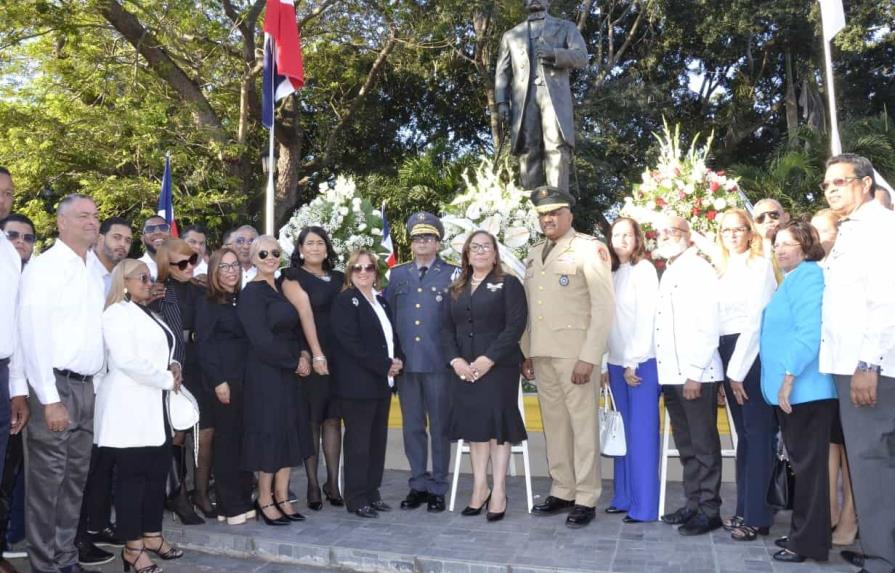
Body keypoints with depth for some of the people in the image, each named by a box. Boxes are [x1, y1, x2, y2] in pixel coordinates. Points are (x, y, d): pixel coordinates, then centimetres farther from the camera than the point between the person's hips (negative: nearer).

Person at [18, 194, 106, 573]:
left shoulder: (95, 270, 13)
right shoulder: (43, 267, -8)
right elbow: (33, 335, -14)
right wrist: (49, 400, -17)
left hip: (86, 386, 7)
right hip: (55, 386, -7)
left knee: (75, 477, 13)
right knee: (47, 480, 0)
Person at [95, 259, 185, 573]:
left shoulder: (149, 314, 19)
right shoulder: (117, 313, -8)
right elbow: (127, 360, -19)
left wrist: (174, 365, 3)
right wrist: (167, 379, -12)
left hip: (154, 406, 9)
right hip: (130, 408, -9)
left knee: (158, 472, 10)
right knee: (132, 475, -3)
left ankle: (152, 536, 21)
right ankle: (132, 546, 5)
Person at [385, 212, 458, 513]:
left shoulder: (452, 274, 2)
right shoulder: (397, 274, 12)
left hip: (438, 363, -3)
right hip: (406, 362, 3)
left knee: (439, 426, 4)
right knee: (412, 426, 10)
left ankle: (437, 488, 15)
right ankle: (418, 484, 22)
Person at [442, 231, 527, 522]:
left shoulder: (508, 284, 0)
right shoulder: (457, 289, 16)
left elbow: (516, 325, -10)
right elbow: (448, 328, 10)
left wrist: (488, 359, -17)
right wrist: (455, 360, -7)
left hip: (499, 367, -4)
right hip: (465, 369, 4)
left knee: (497, 423, -2)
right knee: (474, 424, 7)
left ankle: (499, 492, 7)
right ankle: (480, 488, 16)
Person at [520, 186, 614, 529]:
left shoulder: (589, 248, -5)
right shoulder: (534, 255, 16)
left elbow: (604, 306, -10)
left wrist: (589, 356, -16)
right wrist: (526, 352, 10)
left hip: (574, 353, -6)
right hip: (542, 353, 6)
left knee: (582, 425, 0)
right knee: (554, 424, 11)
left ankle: (586, 499, 10)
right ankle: (562, 491, 22)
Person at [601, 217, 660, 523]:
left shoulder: (644, 269, -5)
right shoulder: (612, 274, 14)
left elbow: (646, 318, -11)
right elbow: (610, 321, 12)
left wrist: (633, 363, -13)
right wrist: (606, 364, 7)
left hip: (641, 362, -6)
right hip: (617, 362, 6)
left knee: (642, 432, -2)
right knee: (623, 431, 11)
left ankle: (644, 505, 4)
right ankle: (624, 497, 19)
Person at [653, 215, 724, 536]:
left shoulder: (699, 270, -6)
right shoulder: (667, 275, 18)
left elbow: (709, 326, -14)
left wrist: (695, 372, -17)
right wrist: (667, 370, 8)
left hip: (696, 374, -8)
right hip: (671, 374, 8)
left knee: (704, 445, 0)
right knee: (685, 445, 13)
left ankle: (709, 510, 9)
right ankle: (693, 503, 22)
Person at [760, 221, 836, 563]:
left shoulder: (808, 276, -10)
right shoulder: (791, 280, 20)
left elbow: (809, 331, -21)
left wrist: (789, 375, -21)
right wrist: (783, 380, 20)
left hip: (805, 387, -10)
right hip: (792, 388, 10)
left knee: (809, 463, -3)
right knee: (801, 462, 14)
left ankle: (809, 541, 5)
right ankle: (802, 532, 23)